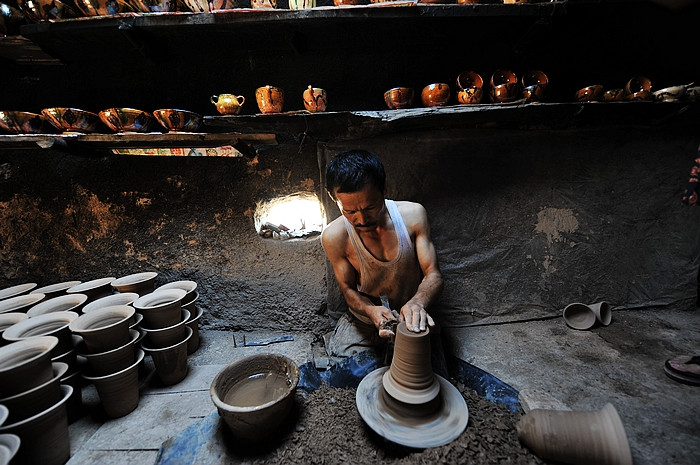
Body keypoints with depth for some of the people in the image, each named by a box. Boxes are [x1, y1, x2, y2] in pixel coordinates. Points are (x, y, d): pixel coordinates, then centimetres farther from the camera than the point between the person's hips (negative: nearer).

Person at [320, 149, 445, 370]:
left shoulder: (413, 215, -19)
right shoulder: (334, 236, -21)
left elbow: (433, 275, -15)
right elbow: (348, 289, -7)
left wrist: (417, 302, -37)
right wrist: (371, 311, -29)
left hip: (410, 319, 1)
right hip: (362, 320, 0)